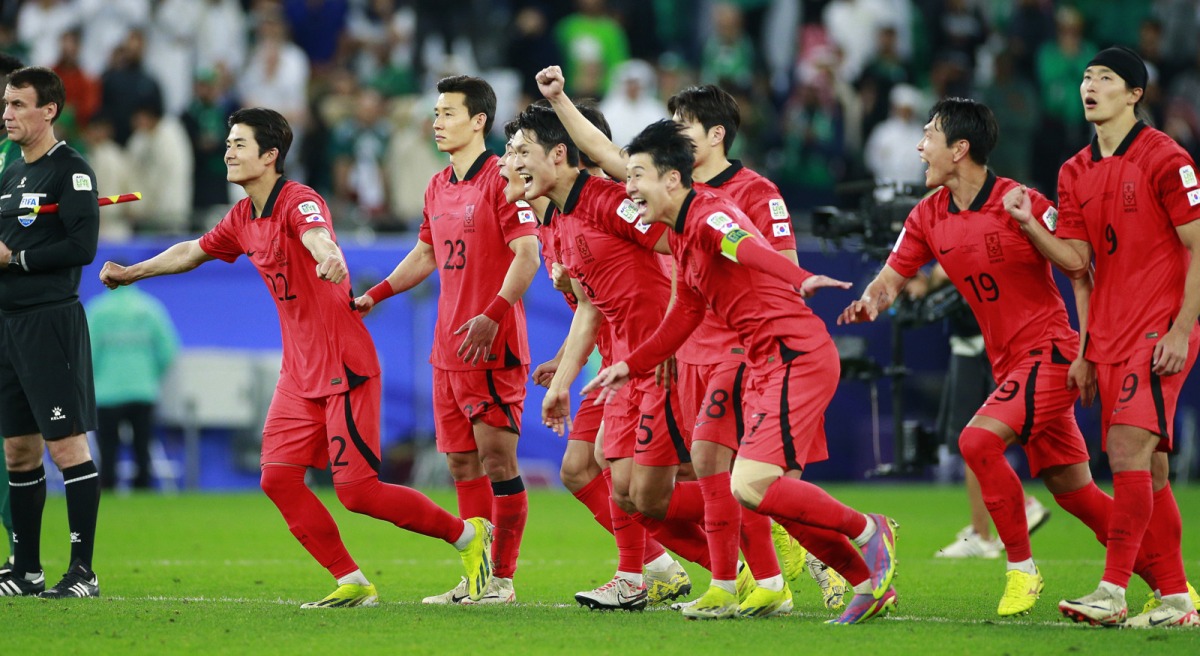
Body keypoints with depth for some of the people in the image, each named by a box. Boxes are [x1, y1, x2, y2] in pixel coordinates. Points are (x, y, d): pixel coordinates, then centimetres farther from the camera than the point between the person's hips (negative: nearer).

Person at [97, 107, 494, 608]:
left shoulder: (299, 202, -16)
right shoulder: (244, 218, 11)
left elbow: (317, 235, -40)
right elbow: (193, 251, 30)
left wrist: (329, 257, -63)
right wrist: (131, 273, 38)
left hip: (344, 368, -8)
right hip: (299, 373, 8)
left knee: (357, 490, -11)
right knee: (278, 477, -3)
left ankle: (467, 534, 7)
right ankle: (351, 584, 4)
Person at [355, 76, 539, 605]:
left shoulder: (501, 180, -10)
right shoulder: (437, 189, 15)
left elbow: (526, 255, -16)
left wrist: (492, 315, -26)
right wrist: (374, 296, 20)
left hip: (494, 347, -8)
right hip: (447, 350, 8)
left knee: (496, 458, -7)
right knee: (462, 463, 9)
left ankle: (503, 580, -2)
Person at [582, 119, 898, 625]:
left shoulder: (709, 215, -14)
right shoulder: (678, 234, 16)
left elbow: (751, 249, -38)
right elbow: (685, 314, 30)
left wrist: (798, 280, -57)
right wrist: (631, 366, 34)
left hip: (795, 358, -10)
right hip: (766, 364, 10)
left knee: (750, 486, -17)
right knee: (778, 495, 10)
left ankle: (867, 531, -2)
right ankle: (869, 584, 18)